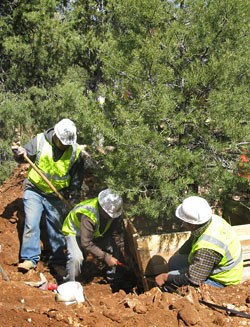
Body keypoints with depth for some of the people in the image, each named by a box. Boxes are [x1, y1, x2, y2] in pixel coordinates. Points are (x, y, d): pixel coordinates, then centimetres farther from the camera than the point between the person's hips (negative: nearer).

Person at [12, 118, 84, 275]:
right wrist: (20, 153, -24)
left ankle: (58, 261, 20)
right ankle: (30, 258, 3)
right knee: (31, 225, -7)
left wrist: (74, 199, -6)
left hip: (57, 196, 1)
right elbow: (26, 155, -1)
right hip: (35, 190, -1)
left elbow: (77, 179, -3)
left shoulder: (76, 152, -9)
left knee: (57, 228, 8)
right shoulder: (40, 140, -11)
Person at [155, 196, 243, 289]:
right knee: (174, 262, 10)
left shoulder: (207, 248, -38)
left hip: (221, 282, -9)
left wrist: (166, 277, -19)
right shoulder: (212, 219, -12)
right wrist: (175, 257, 9)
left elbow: (193, 279, -32)